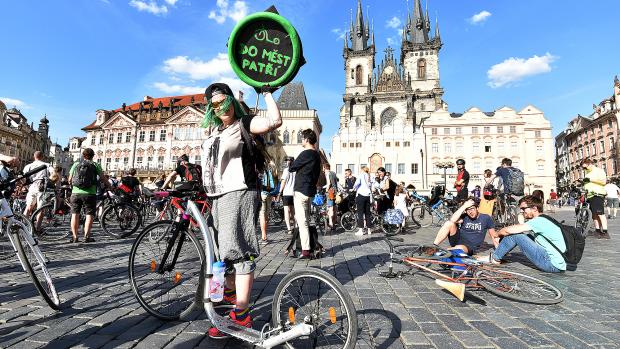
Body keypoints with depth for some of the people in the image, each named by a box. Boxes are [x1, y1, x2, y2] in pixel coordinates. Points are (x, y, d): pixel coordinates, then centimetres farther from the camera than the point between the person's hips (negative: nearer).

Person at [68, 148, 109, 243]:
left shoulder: (76, 164, 11)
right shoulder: (95, 165, 3)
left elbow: (70, 180, 13)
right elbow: (103, 178, 0)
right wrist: (110, 186, 14)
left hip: (76, 193, 3)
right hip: (90, 193, -3)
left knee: (75, 214, 9)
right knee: (89, 215, 2)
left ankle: (74, 236, 8)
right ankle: (86, 236, -6)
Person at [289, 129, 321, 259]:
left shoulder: (305, 154, -14)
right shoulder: (317, 155, 13)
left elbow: (291, 168, -8)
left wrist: (291, 164, 12)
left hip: (301, 191, -9)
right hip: (311, 191, 9)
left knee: (302, 221, -8)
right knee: (306, 220, 17)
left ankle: (305, 251, -7)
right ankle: (308, 247, 24)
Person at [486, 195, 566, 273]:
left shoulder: (539, 221, -16)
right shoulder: (543, 221, 14)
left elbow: (508, 230, -20)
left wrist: (497, 234, 0)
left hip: (553, 265, -10)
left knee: (515, 235, -12)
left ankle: (495, 258, 5)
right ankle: (499, 256, 22)